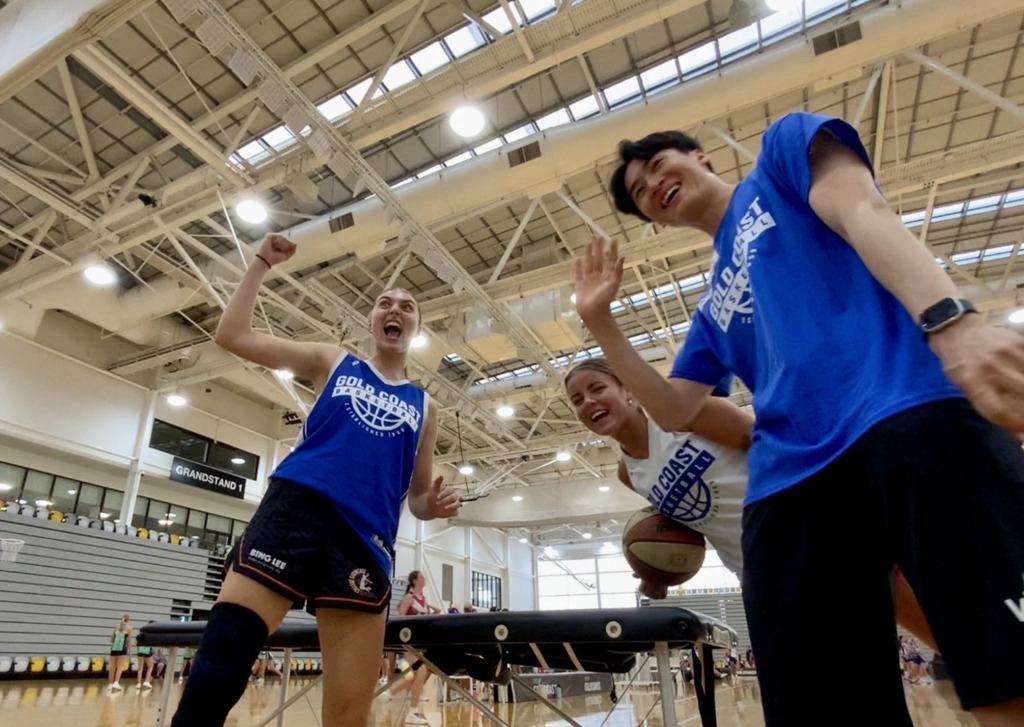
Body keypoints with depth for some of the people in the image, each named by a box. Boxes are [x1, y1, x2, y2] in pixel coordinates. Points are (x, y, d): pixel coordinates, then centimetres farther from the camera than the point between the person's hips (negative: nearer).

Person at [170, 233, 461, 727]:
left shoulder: (423, 407, 19)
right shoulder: (332, 362, 16)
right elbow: (232, 335, 12)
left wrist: (434, 506, 0)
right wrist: (262, 263, 10)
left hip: (365, 539, 2)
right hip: (294, 507, -1)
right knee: (217, 667, -16)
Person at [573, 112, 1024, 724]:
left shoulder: (784, 148, 20)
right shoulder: (712, 309, 29)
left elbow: (865, 212, 0)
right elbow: (673, 412, 24)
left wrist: (951, 320, -20)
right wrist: (599, 319, 20)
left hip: (912, 410, -5)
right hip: (790, 482, 6)